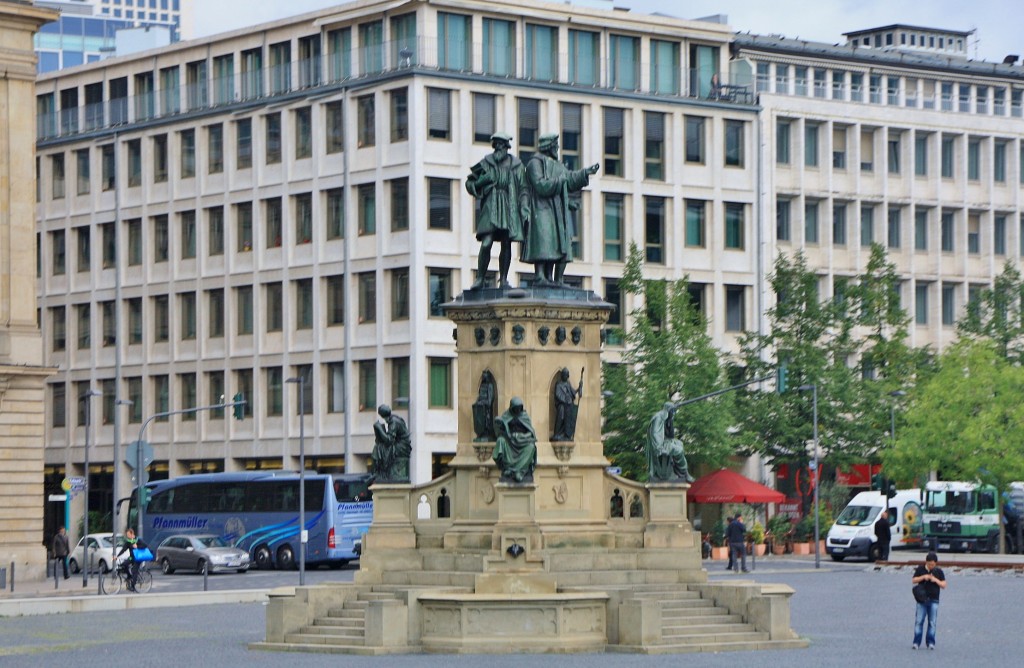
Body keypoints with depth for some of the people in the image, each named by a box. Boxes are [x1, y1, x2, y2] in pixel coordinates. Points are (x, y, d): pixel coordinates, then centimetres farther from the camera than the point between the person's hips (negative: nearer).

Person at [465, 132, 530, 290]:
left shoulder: (516, 165, 10)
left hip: (510, 208, 1)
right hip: (490, 207, -1)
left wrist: (524, 207, -2)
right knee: (486, 244, -13)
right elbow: (470, 183, 14)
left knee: (506, 245, 0)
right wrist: (482, 181, -6)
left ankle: (503, 280, 8)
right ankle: (480, 278, -5)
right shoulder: (486, 163, 9)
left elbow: (523, 189, 9)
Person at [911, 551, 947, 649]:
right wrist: (923, 577, -13)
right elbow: (914, 580, 2)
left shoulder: (939, 571, 3)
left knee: (932, 622, 1)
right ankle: (916, 642, 1)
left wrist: (936, 580, -14)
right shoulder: (920, 569, 3)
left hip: (934, 600, 0)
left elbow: (944, 585, 3)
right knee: (919, 621, -2)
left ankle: (930, 642, 7)